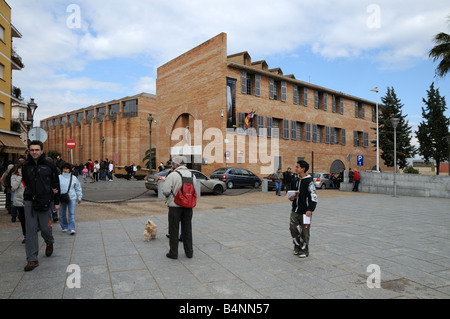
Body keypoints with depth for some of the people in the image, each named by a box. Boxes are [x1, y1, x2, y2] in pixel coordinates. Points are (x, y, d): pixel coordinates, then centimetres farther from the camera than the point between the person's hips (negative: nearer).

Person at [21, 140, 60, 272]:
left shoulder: (49, 165, -1)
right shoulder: (26, 166, 6)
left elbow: (56, 183, 3)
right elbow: (26, 182, 15)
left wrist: (56, 202, 3)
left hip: (45, 202, -2)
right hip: (29, 202, 2)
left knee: (45, 228, 5)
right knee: (31, 230, 0)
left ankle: (50, 243, 40)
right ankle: (32, 259, 8)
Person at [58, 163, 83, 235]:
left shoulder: (73, 178, 5)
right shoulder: (59, 177, 2)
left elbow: (78, 188, 11)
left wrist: (79, 197, 10)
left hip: (72, 198, -1)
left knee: (72, 213, -6)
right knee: (62, 214, 11)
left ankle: (72, 228, -4)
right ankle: (64, 227, 28)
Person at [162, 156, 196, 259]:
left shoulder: (173, 175, -13)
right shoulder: (192, 175, 4)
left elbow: (165, 190, -16)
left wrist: (169, 197, 5)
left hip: (175, 206, -5)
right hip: (188, 206, 5)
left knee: (174, 230, 7)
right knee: (187, 229, 14)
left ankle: (173, 253, 14)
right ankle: (189, 252, 22)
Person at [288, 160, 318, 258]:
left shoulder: (309, 181, -13)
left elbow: (314, 197, -14)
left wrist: (310, 209, -23)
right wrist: (293, 197, 2)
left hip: (305, 212, -7)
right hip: (295, 211, 7)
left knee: (304, 232, 3)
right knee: (293, 229, 9)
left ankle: (304, 251, 18)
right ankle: (297, 248, 27)